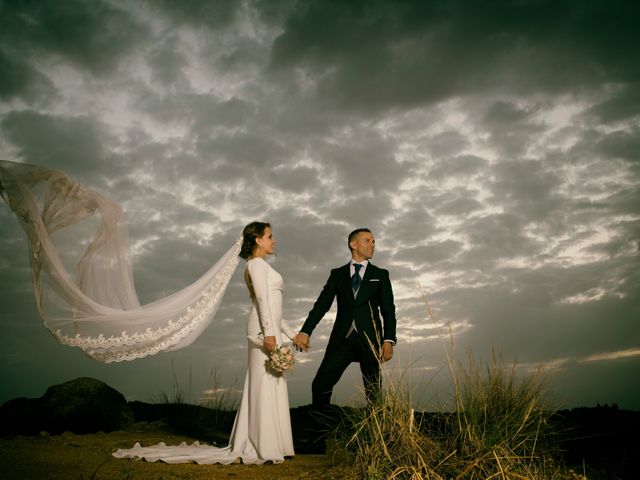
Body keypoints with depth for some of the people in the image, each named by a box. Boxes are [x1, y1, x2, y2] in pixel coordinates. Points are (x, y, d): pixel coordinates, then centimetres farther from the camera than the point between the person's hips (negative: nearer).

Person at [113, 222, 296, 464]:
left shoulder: (262, 266, 23)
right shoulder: (256, 263, -6)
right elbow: (262, 300, -17)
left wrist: (291, 333, 22)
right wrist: (269, 332, -25)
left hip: (269, 329, 9)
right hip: (264, 330, -9)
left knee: (270, 387, 9)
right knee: (265, 386, -8)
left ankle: (249, 445, 14)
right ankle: (265, 448, -5)